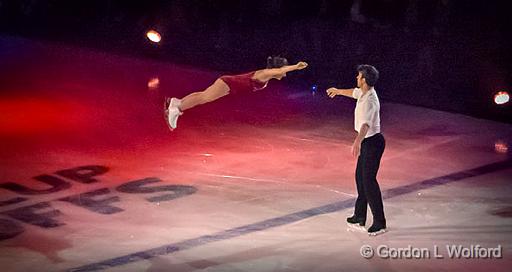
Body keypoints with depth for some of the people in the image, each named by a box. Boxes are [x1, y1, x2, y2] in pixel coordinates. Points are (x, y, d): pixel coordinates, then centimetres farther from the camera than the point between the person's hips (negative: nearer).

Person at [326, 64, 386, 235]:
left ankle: (379, 223, 1)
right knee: (360, 177, 16)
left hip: (373, 142, -10)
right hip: (367, 141, 10)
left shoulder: (370, 100, -25)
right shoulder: (363, 92, 5)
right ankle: (360, 217, 27)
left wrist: (357, 142, -57)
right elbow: (353, 92, 31)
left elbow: (366, 123, -42)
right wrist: (338, 91, 49)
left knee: (368, 180, -7)